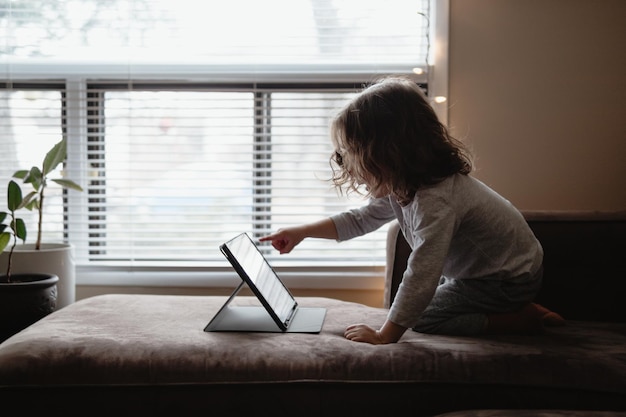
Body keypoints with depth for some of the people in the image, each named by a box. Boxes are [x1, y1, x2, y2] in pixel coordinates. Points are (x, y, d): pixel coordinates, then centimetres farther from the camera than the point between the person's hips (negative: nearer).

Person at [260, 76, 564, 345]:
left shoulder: (435, 200, -36)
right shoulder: (404, 187, -5)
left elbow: (421, 278, -40)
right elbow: (361, 219, 11)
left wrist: (384, 335, -34)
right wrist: (302, 232, 6)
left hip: (510, 279, -9)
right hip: (482, 267, 9)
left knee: (421, 318, -10)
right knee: (408, 307, 13)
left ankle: (523, 319, -6)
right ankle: (509, 309, 13)